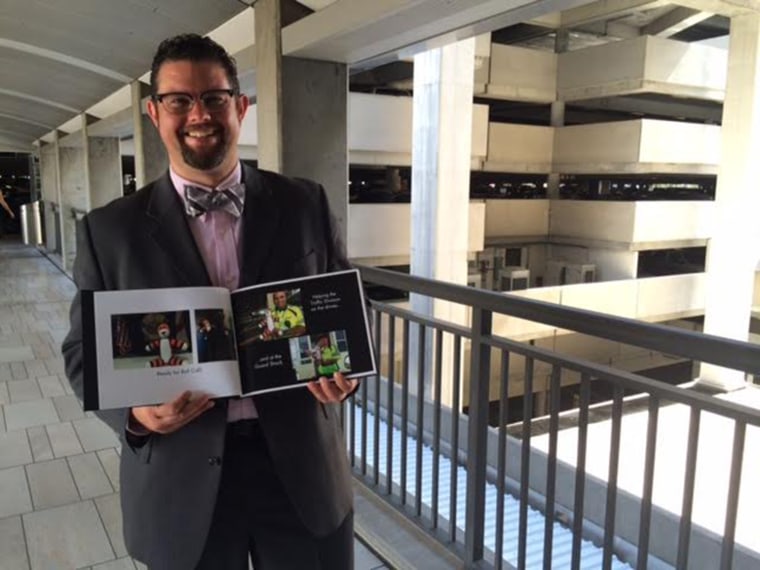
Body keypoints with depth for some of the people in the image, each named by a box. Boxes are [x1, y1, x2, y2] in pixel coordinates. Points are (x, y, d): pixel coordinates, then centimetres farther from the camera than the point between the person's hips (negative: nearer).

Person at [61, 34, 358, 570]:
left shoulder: (306, 203, 0)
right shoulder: (109, 229, -1)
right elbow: (85, 348, 4)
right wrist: (133, 410, -15)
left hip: (302, 464, 1)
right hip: (180, 480, 0)